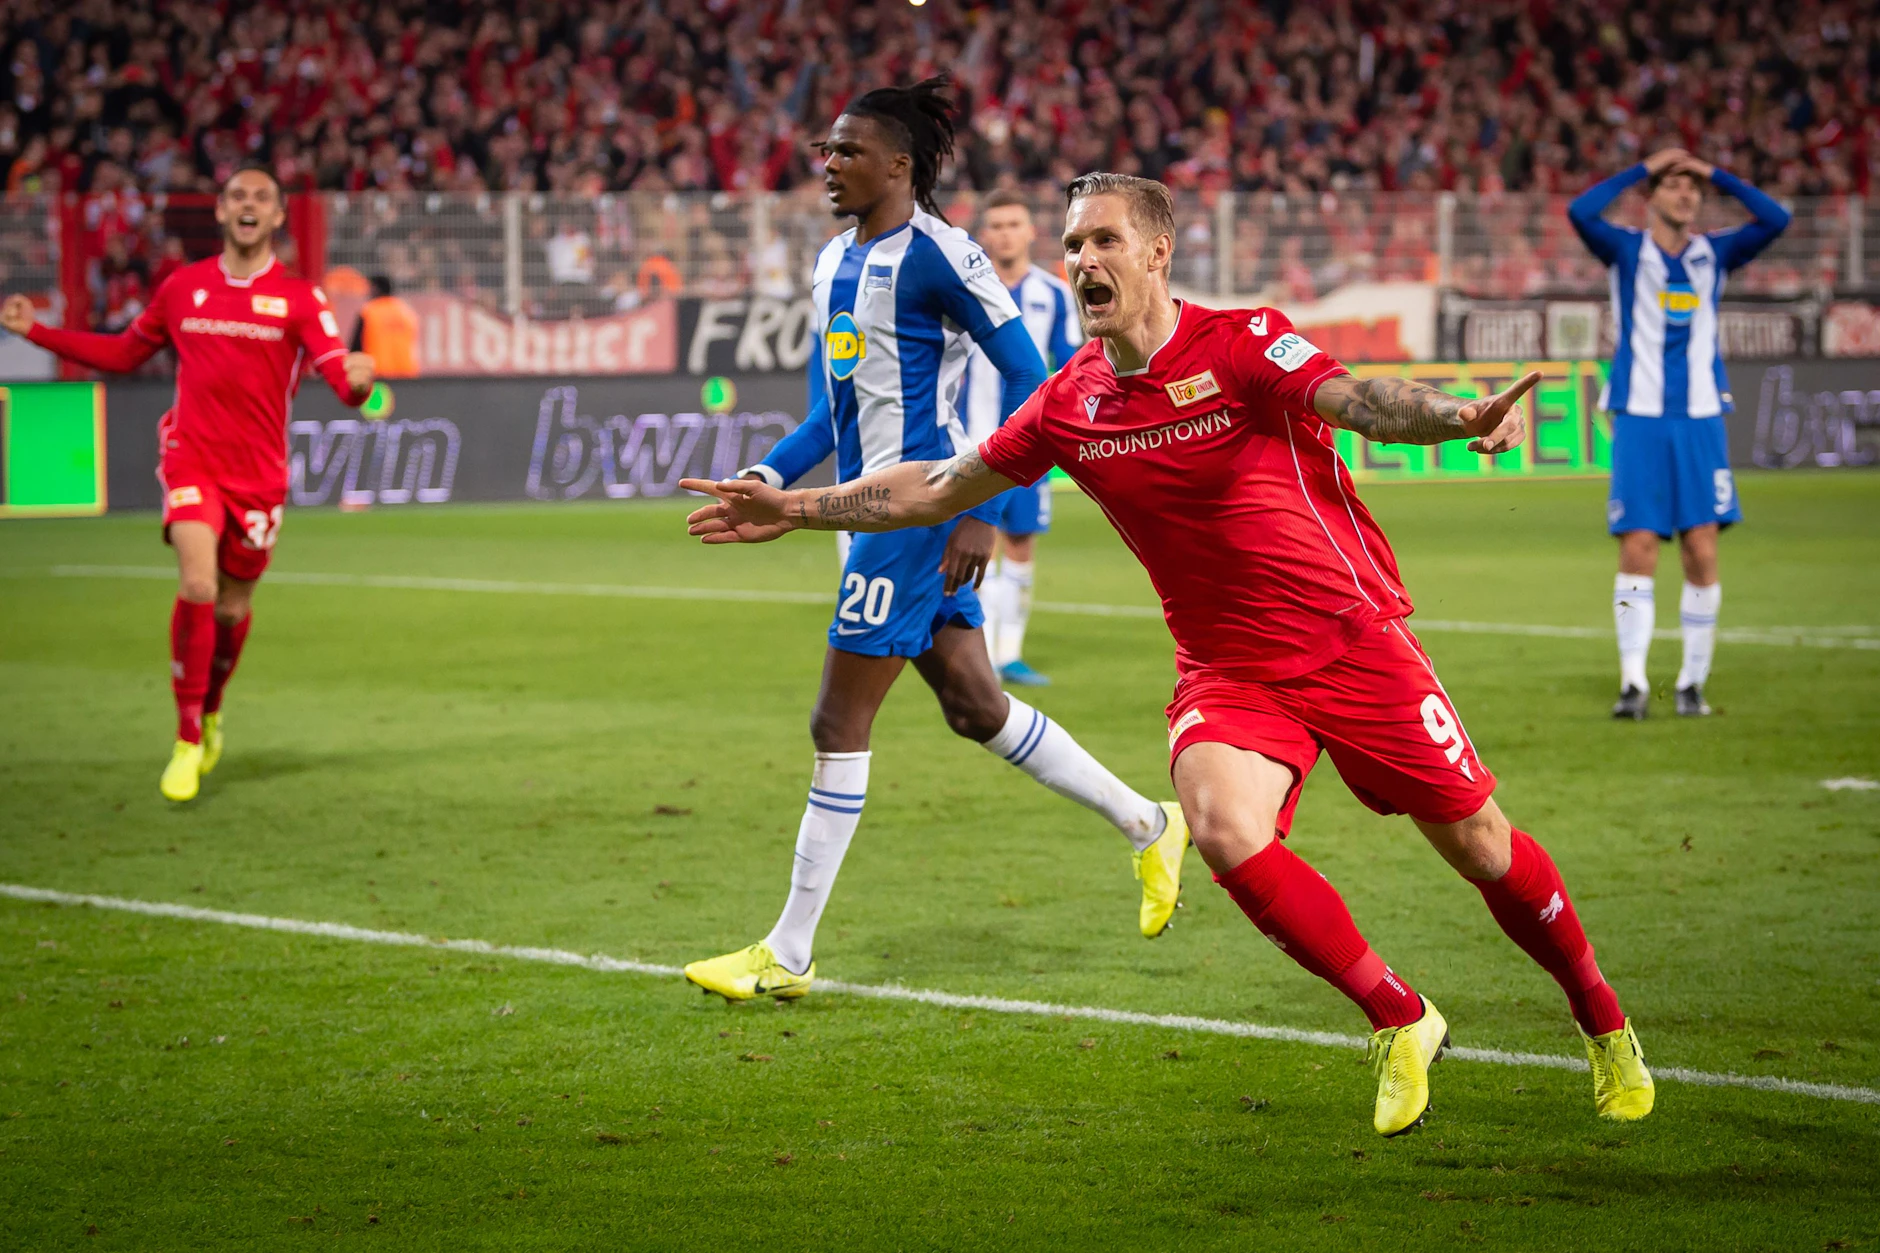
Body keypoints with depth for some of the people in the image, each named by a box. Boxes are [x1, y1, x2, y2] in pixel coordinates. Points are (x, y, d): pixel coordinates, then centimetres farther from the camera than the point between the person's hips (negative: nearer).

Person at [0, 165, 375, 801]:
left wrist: (356, 379, -36)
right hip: (192, 459, 0)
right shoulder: (183, 287, 6)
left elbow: (338, 371, -11)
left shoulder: (299, 297, 0)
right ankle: (187, 742, -9)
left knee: (233, 607, 9)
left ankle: (211, 711, 39)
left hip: (259, 473, 0)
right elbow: (124, 353, 19)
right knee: (198, 587, -19)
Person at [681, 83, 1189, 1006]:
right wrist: (770, 478, 6)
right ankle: (1148, 826, 28)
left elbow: (1030, 380, -14)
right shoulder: (835, 261, 14)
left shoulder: (936, 254, -13)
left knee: (839, 724, -5)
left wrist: (983, 508, -18)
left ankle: (788, 956, 2)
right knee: (973, 705, 14)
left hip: (916, 504, -9)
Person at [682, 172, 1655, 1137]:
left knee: (1481, 849, 1)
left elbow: (1357, 401, -32)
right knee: (1226, 833, -26)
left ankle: (1602, 1023, 30)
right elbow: (937, 488, 15)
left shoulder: (1243, 341, -13)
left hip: (1352, 641, -3)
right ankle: (1399, 1023, -6)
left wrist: (1459, 417, -52)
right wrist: (797, 509, 15)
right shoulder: (1071, 404, 1)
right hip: (1226, 671, 3)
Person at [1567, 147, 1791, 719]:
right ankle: (1633, 682, -6)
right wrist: (1643, 168, -7)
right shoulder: (1627, 251, 4)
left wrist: (1717, 174, 0)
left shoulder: (1715, 254, 10)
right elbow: (1581, 212, -14)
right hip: (1640, 418, -2)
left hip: (1700, 420, 2)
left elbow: (1775, 220, -3)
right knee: (1637, 549, -7)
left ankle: (1693, 682, 5)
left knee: (1702, 550, -3)